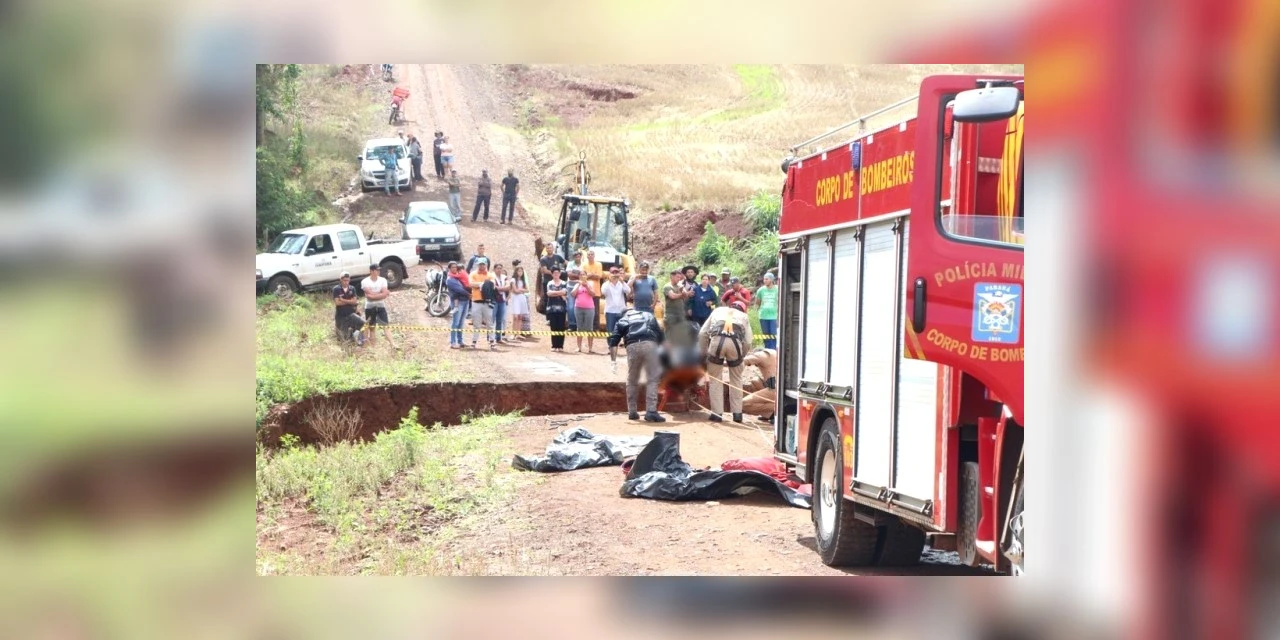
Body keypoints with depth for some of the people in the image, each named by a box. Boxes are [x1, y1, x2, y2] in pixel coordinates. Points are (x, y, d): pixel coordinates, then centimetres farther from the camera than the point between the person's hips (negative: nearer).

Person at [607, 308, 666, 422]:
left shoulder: (622, 321, 29)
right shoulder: (649, 316, 33)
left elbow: (613, 341, 13)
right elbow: (660, 335, 24)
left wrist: (613, 361, 11)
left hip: (632, 346, 0)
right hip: (650, 344, 0)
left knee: (632, 380, 17)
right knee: (652, 379, 5)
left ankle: (632, 412, 23)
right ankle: (651, 412, -5)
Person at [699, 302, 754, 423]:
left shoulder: (718, 310, 33)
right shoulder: (744, 316, 31)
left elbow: (702, 334, 22)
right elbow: (748, 342, 17)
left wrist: (703, 353, 27)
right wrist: (741, 357, 28)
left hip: (717, 340, 0)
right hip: (735, 342, 0)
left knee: (715, 379, 14)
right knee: (736, 379, 19)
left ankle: (717, 413, 12)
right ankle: (737, 413, 21)